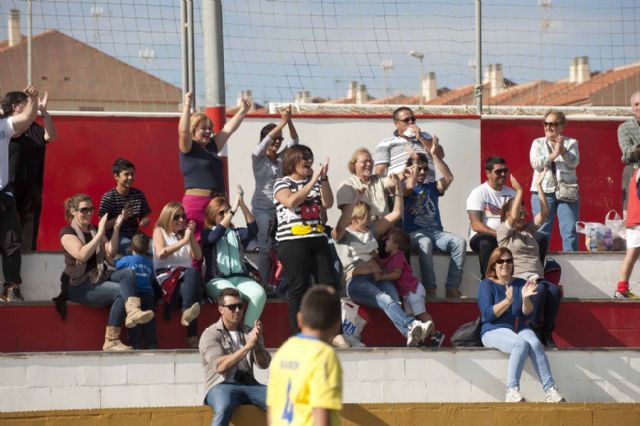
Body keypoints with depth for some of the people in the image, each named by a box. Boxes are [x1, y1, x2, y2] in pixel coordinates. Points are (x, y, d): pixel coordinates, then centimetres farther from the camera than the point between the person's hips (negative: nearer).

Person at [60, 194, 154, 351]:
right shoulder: (67, 232, -2)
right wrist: (100, 233, -21)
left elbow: (110, 254, 6)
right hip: (79, 286, -6)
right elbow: (82, 255, -20)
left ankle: (132, 311, -46)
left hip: (100, 277, 6)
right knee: (121, 291, -26)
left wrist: (116, 229, -3)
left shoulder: (94, 230, 18)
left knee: (128, 273, -23)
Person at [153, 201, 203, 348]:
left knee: (193, 273, -36)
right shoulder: (160, 231, 15)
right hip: (166, 276, -4)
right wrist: (183, 241, -7)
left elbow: (198, 256, 13)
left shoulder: (185, 233, 27)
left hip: (186, 276, 4)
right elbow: (161, 253, -5)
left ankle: (188, 313, -51)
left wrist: (192, 237, 1)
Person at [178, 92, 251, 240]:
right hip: (196, 204, -8)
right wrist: (187, 106, -24)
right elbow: (183, 131, -19)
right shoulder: (188, 148, -2)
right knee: (198, 243, -14)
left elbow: (228, 129, 23)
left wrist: (242, 111, 20)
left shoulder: (212, 147, 19)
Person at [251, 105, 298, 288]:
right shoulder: (258, 157, -2)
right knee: (266, 247, -7)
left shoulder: (281, 158, 9)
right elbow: (266, 141, -19)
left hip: (281, 207, 4)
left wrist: (289, 121, -18)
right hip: (263, 207, -4)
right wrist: (283, 122, -26)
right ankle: (263, 283, -2)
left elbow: (294, 140, -2)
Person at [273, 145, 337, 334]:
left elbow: (328, 203, 4)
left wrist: (323, 178, -7)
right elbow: (291, 201, -16)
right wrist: (312, 181, -16)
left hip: (318, 239, 5)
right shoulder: (282, 183, 3)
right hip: (292, 242, -5)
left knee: (328, 284, -2)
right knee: (299, 288, -8)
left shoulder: (316, 182, 19)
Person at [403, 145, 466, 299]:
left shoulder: (431, 187, 21)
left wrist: (435, 155, -1)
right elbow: (410, 186, -15)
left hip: (436, 232, 4)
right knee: (425, 243, -40)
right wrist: (415, 160, -5)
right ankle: (430, 289, -39)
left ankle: (452, 288, -29)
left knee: (460, 242, -25)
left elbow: (448, 178, 4)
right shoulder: (405, 187, 10)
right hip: (414, 233, -4)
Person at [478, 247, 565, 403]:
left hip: (519, 328, 4)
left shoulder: (520, 284, 14)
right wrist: (507, 301, -23)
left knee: (535, 344, -29)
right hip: (494, 331, -4)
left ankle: (550, 390, -37)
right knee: (521, 344, -34)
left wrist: (525, 298, -13)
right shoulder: (486, 285, 3)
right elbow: (488, 314, -11)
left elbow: (527, 314, 6)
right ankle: (512, 391, -38)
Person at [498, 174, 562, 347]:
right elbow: (513, 217, -8)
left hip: (537, 278, 6)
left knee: (555, 290, -28)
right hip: (517, 279, -6)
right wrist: (519, 191, -5)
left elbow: (543, 213, 21)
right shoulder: (504, 231, 11)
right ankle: (534, 331, -28)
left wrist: (539, 187, 17)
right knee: (540, 289, -36)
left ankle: (547, 333, -24)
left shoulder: (529, 230, 28)